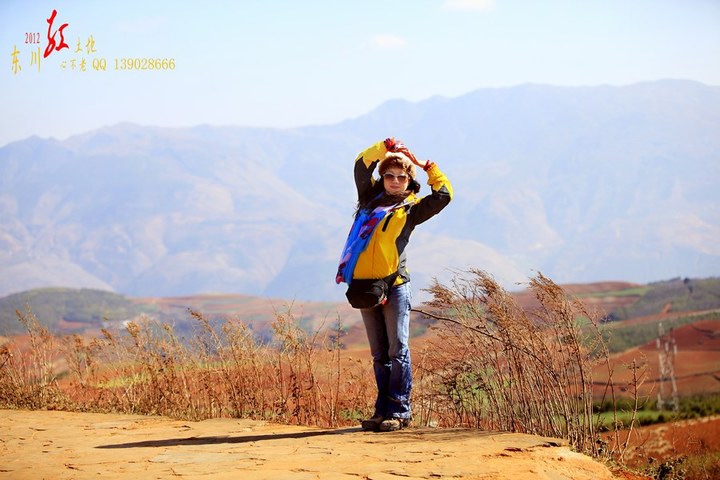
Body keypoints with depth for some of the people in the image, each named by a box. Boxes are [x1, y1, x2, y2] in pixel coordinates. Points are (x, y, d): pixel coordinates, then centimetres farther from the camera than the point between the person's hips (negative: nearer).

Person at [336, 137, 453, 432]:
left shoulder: (412, 208, 6)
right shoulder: (370, 198, 17)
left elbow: (444, 195, -1)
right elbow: (361, 164, 17)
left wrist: (428, 168, 7)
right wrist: (386, 147, 11)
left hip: (394, 285, -4)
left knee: (397, 351, -6)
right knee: (379, 354, 7)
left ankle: (399, 412, -5)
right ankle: (383, 411, 9)